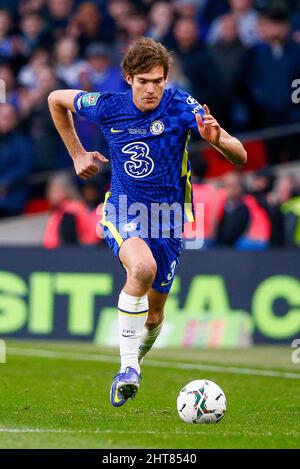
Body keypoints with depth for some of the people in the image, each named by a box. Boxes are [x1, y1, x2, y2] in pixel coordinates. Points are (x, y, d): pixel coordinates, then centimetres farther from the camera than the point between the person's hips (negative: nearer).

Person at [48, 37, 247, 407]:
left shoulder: (181, 106, -15)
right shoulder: (107, 107, -10)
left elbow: (240, 157, -21)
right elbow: (57, 100, 12)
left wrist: (216, 138, -42)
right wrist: (77, 154, 9)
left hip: (167, 218, 1)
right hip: (122, 212, -1)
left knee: (154, 316, 8)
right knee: (143, 267, -34)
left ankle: (136, 357, 44)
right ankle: (128, 366, -30)